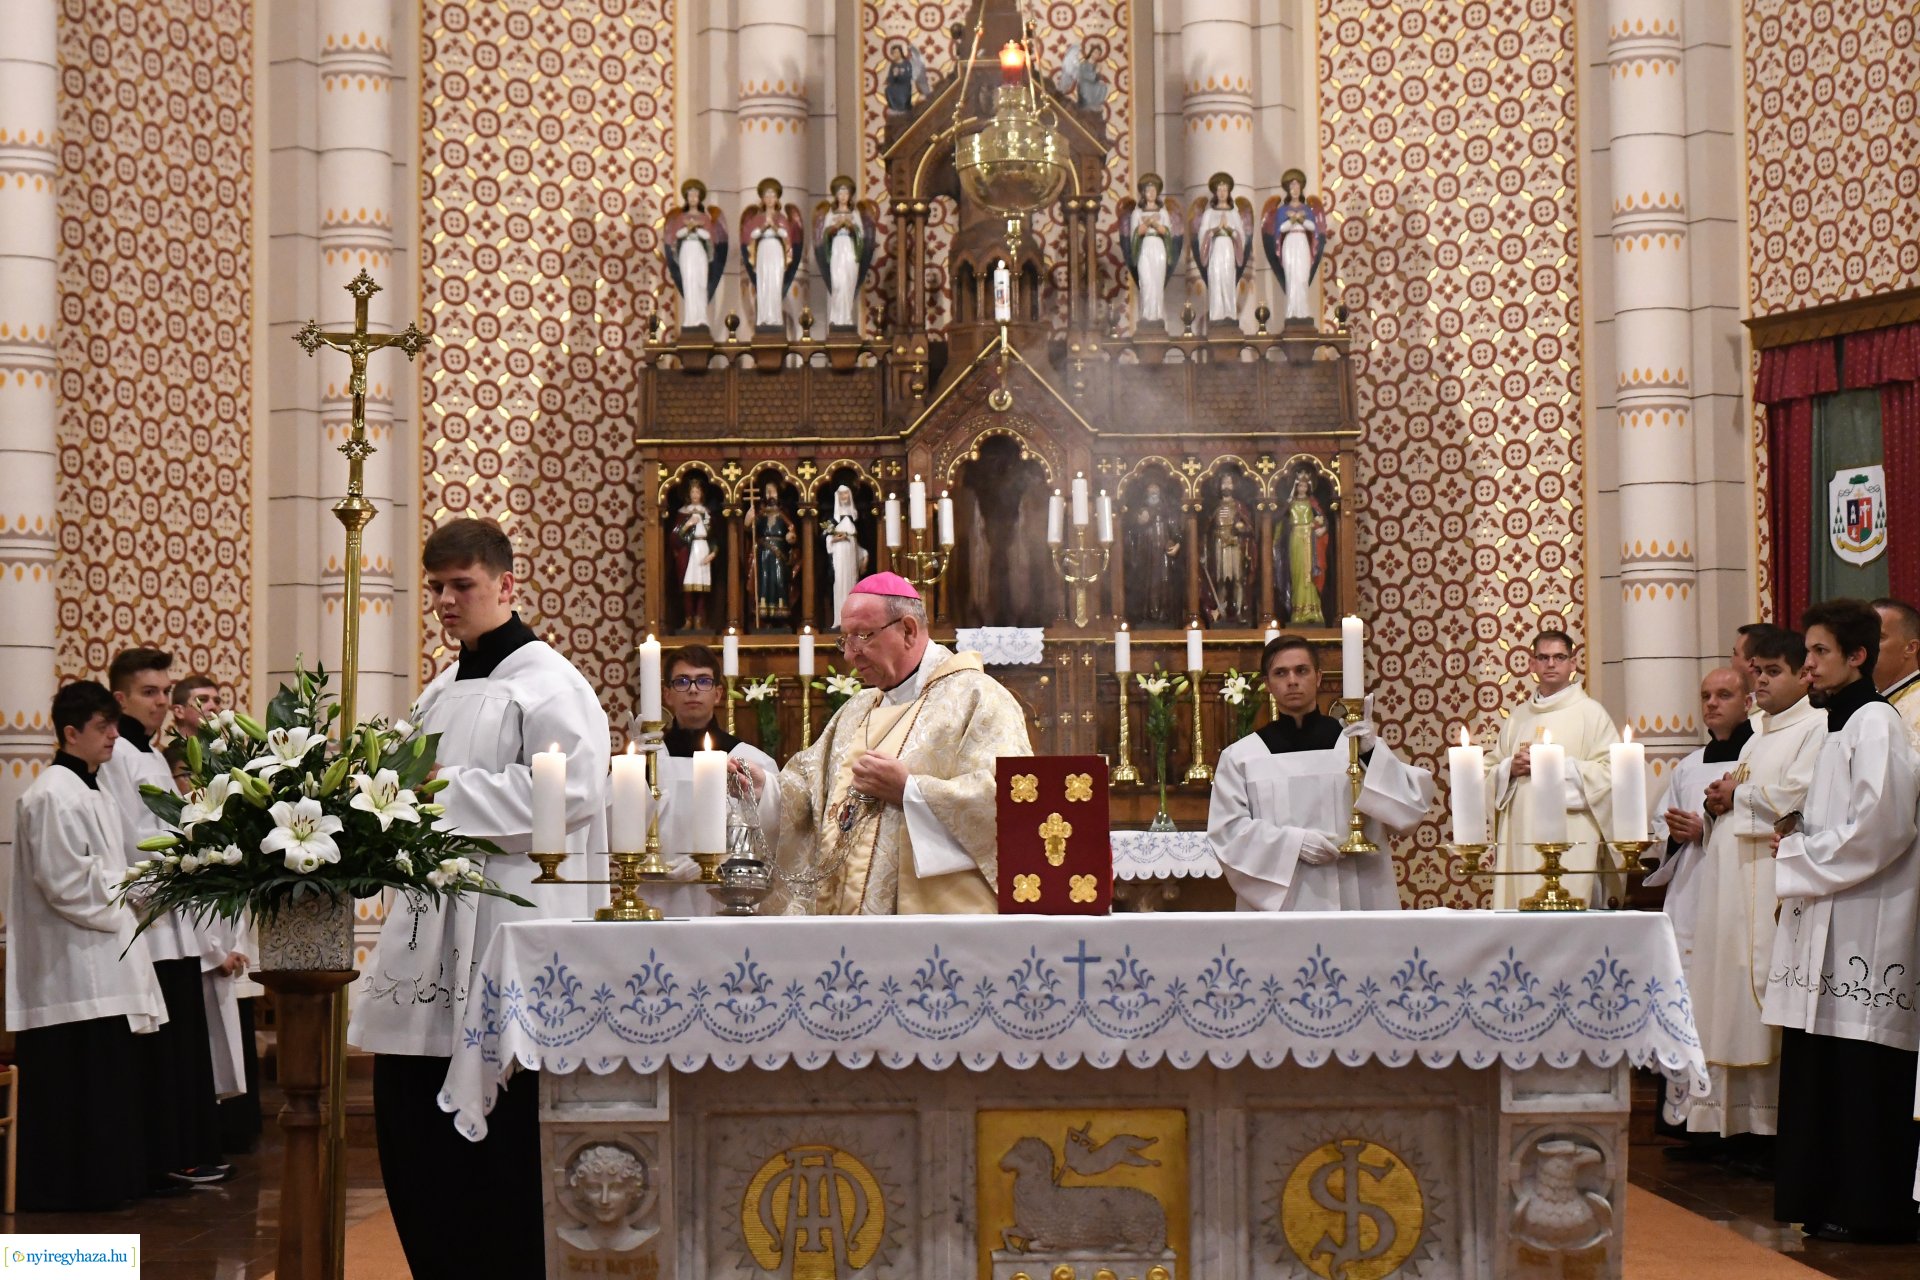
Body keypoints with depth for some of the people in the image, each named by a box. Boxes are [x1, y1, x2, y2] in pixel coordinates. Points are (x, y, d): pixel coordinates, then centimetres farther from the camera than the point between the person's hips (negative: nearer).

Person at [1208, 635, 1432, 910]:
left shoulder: (1356, 742, 9)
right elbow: (1227, 831, -1)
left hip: (1357, 899, 1)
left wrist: (1371, 754, -13)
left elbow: (1413, 803, 1)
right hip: (1278, 902, -1)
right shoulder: (1240, 756, 6)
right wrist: (1292, 841, -14)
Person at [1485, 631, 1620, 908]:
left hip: (1571, 840, -4)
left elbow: (1610, 772, -7)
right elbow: (1491, 774, 18)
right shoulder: (1518, 717, 18)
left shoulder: (1590, 712, 4)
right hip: (1520, 838, 4)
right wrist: (1511, 768, -3)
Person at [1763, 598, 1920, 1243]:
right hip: (1827, 922, 10)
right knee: (1821, 1070, 10)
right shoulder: (1840, 726, 19)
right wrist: (1799, 832, 8)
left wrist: (1797, 856, -10)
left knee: (1862, 1071, -5)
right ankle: (1828, 1198, 16)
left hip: (1863, 925, -10)